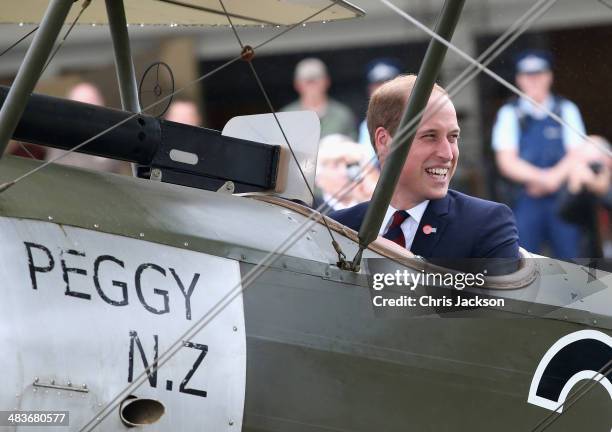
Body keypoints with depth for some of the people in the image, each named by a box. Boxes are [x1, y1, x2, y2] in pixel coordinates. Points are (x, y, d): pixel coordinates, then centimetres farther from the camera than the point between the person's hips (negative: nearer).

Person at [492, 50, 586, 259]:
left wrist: (554, 177, -17)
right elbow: (507, 162, -2)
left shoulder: (566, 110, 9)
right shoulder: (509, 114, 7)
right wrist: (540, 177, -16)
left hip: (563, 200, 1)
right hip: (525, 201, -1)